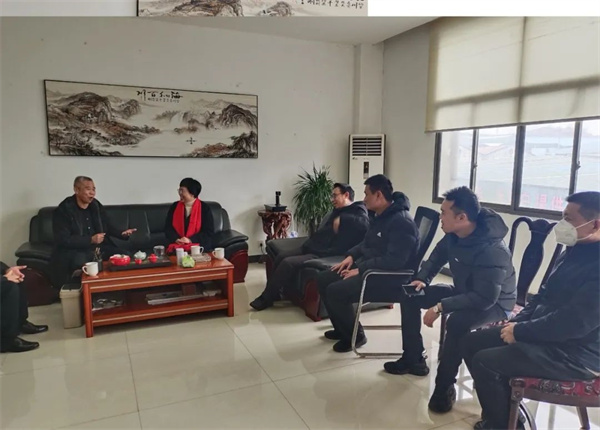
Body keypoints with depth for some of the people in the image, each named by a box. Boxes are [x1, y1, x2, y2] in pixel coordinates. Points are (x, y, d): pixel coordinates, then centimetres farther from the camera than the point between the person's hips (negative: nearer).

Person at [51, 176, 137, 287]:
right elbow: (63, 240, -16)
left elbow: (109, 227, 15)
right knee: (81, 262, -40)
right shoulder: (63, 210, -10)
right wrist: (91, 240, -22)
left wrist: (122, 233, -6)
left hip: (99, 248, 6)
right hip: (74, 251, -5)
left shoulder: (96, 205, 7)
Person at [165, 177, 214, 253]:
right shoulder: (174, 207, 9)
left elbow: (209, 232, -7)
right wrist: (176, 239, -13)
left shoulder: (204, 208, -3)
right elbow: (168, 227, 7)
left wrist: (190, 240, -17)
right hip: (178, 246, 2)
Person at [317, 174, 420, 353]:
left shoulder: (401, 222, -22)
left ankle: (355, 336, 1)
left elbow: (394, 260, -30)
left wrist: (360, 270, -25)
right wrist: (351, 256, 5)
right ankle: (342, 328, 18)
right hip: (366, 267, 10)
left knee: (335, 291, -24)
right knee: (323, 279, 4)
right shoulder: (381, 216, 9)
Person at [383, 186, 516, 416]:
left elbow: (485, 298, -37)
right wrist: (422, 279, -5)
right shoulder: (454, 235, -10)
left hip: (495, 303, -8)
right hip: (464, 292, 9)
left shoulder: (492, 250, -34)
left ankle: (445, 386, -16)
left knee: (457, 321, -39)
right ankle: (414, 360, 16)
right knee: (409, 295, 5)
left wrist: (440, 307, -36)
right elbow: (437, 256, 11)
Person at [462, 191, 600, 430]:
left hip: (576, 353, -10)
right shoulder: (575, 252, 9)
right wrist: (517, 321, 2)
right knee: (472, 343, 5)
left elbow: (575, 323, -29)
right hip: (545, 334, 10)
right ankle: (502, 410, 20)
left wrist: (520, 331, -19)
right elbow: (544, 295, 17)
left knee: (484, 362, -19)